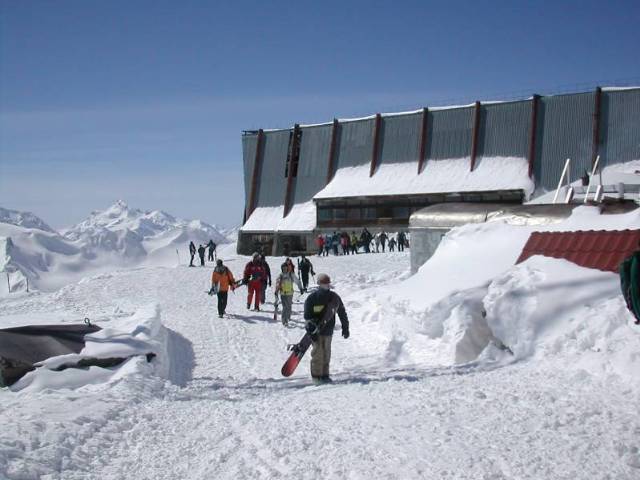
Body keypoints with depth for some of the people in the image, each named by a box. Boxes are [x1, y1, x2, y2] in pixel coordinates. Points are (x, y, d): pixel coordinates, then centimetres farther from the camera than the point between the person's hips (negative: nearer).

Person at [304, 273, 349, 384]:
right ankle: (316, 375, 2)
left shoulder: (334, 297, 2)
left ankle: (324, 375, 15)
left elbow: (342, 313, 10)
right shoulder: (312, 298, -8)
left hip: (328, 330, 3)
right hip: (316, 331, -3)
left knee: (326, 353, 6)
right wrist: (311, 331, -14)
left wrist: (345, 328, 8)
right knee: (318, 352, -7)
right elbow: (307, 316, -7)